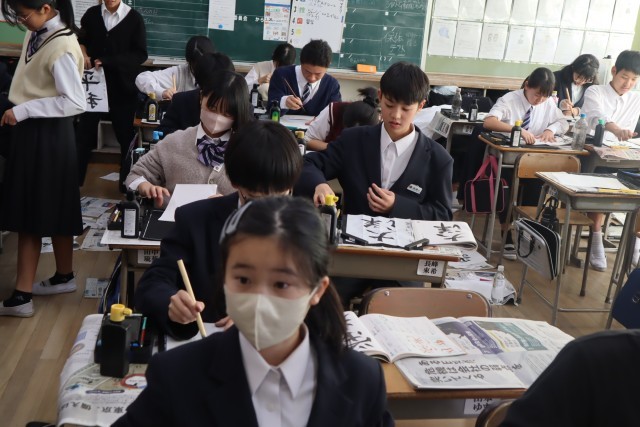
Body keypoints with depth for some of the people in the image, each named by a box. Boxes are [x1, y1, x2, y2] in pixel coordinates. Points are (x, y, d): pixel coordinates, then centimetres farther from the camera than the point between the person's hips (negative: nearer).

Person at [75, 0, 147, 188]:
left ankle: (127, 180, 24)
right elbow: (81, 40, 19)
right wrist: (84, 54, -4)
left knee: (125, 134, 9)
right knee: (84, 131, 2)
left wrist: (107, 62, -16)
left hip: (122, 86, -2)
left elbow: (140, 54, -8)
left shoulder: (134, 19, -4)